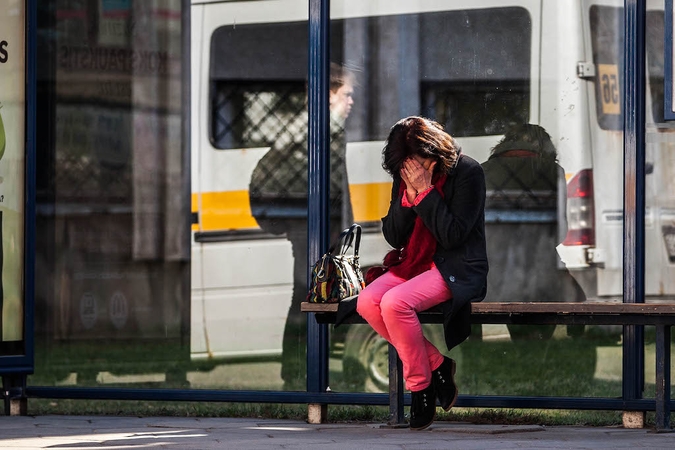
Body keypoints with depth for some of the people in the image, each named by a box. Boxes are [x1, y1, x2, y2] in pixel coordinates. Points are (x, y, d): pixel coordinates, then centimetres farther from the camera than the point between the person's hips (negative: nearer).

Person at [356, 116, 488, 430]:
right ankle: (436, 366, -7)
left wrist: (425, 191, -20)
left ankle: (420, 386, -13)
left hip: (457, 268, -7)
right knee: (367, 303, -20)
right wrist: (409, 195, -10)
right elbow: (393, 236, 4)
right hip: (414, 264, 7)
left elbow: (453, 235, -18)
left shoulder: (467, 173, -11)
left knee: (395, 303, -31)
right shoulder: (404, 179, 7)